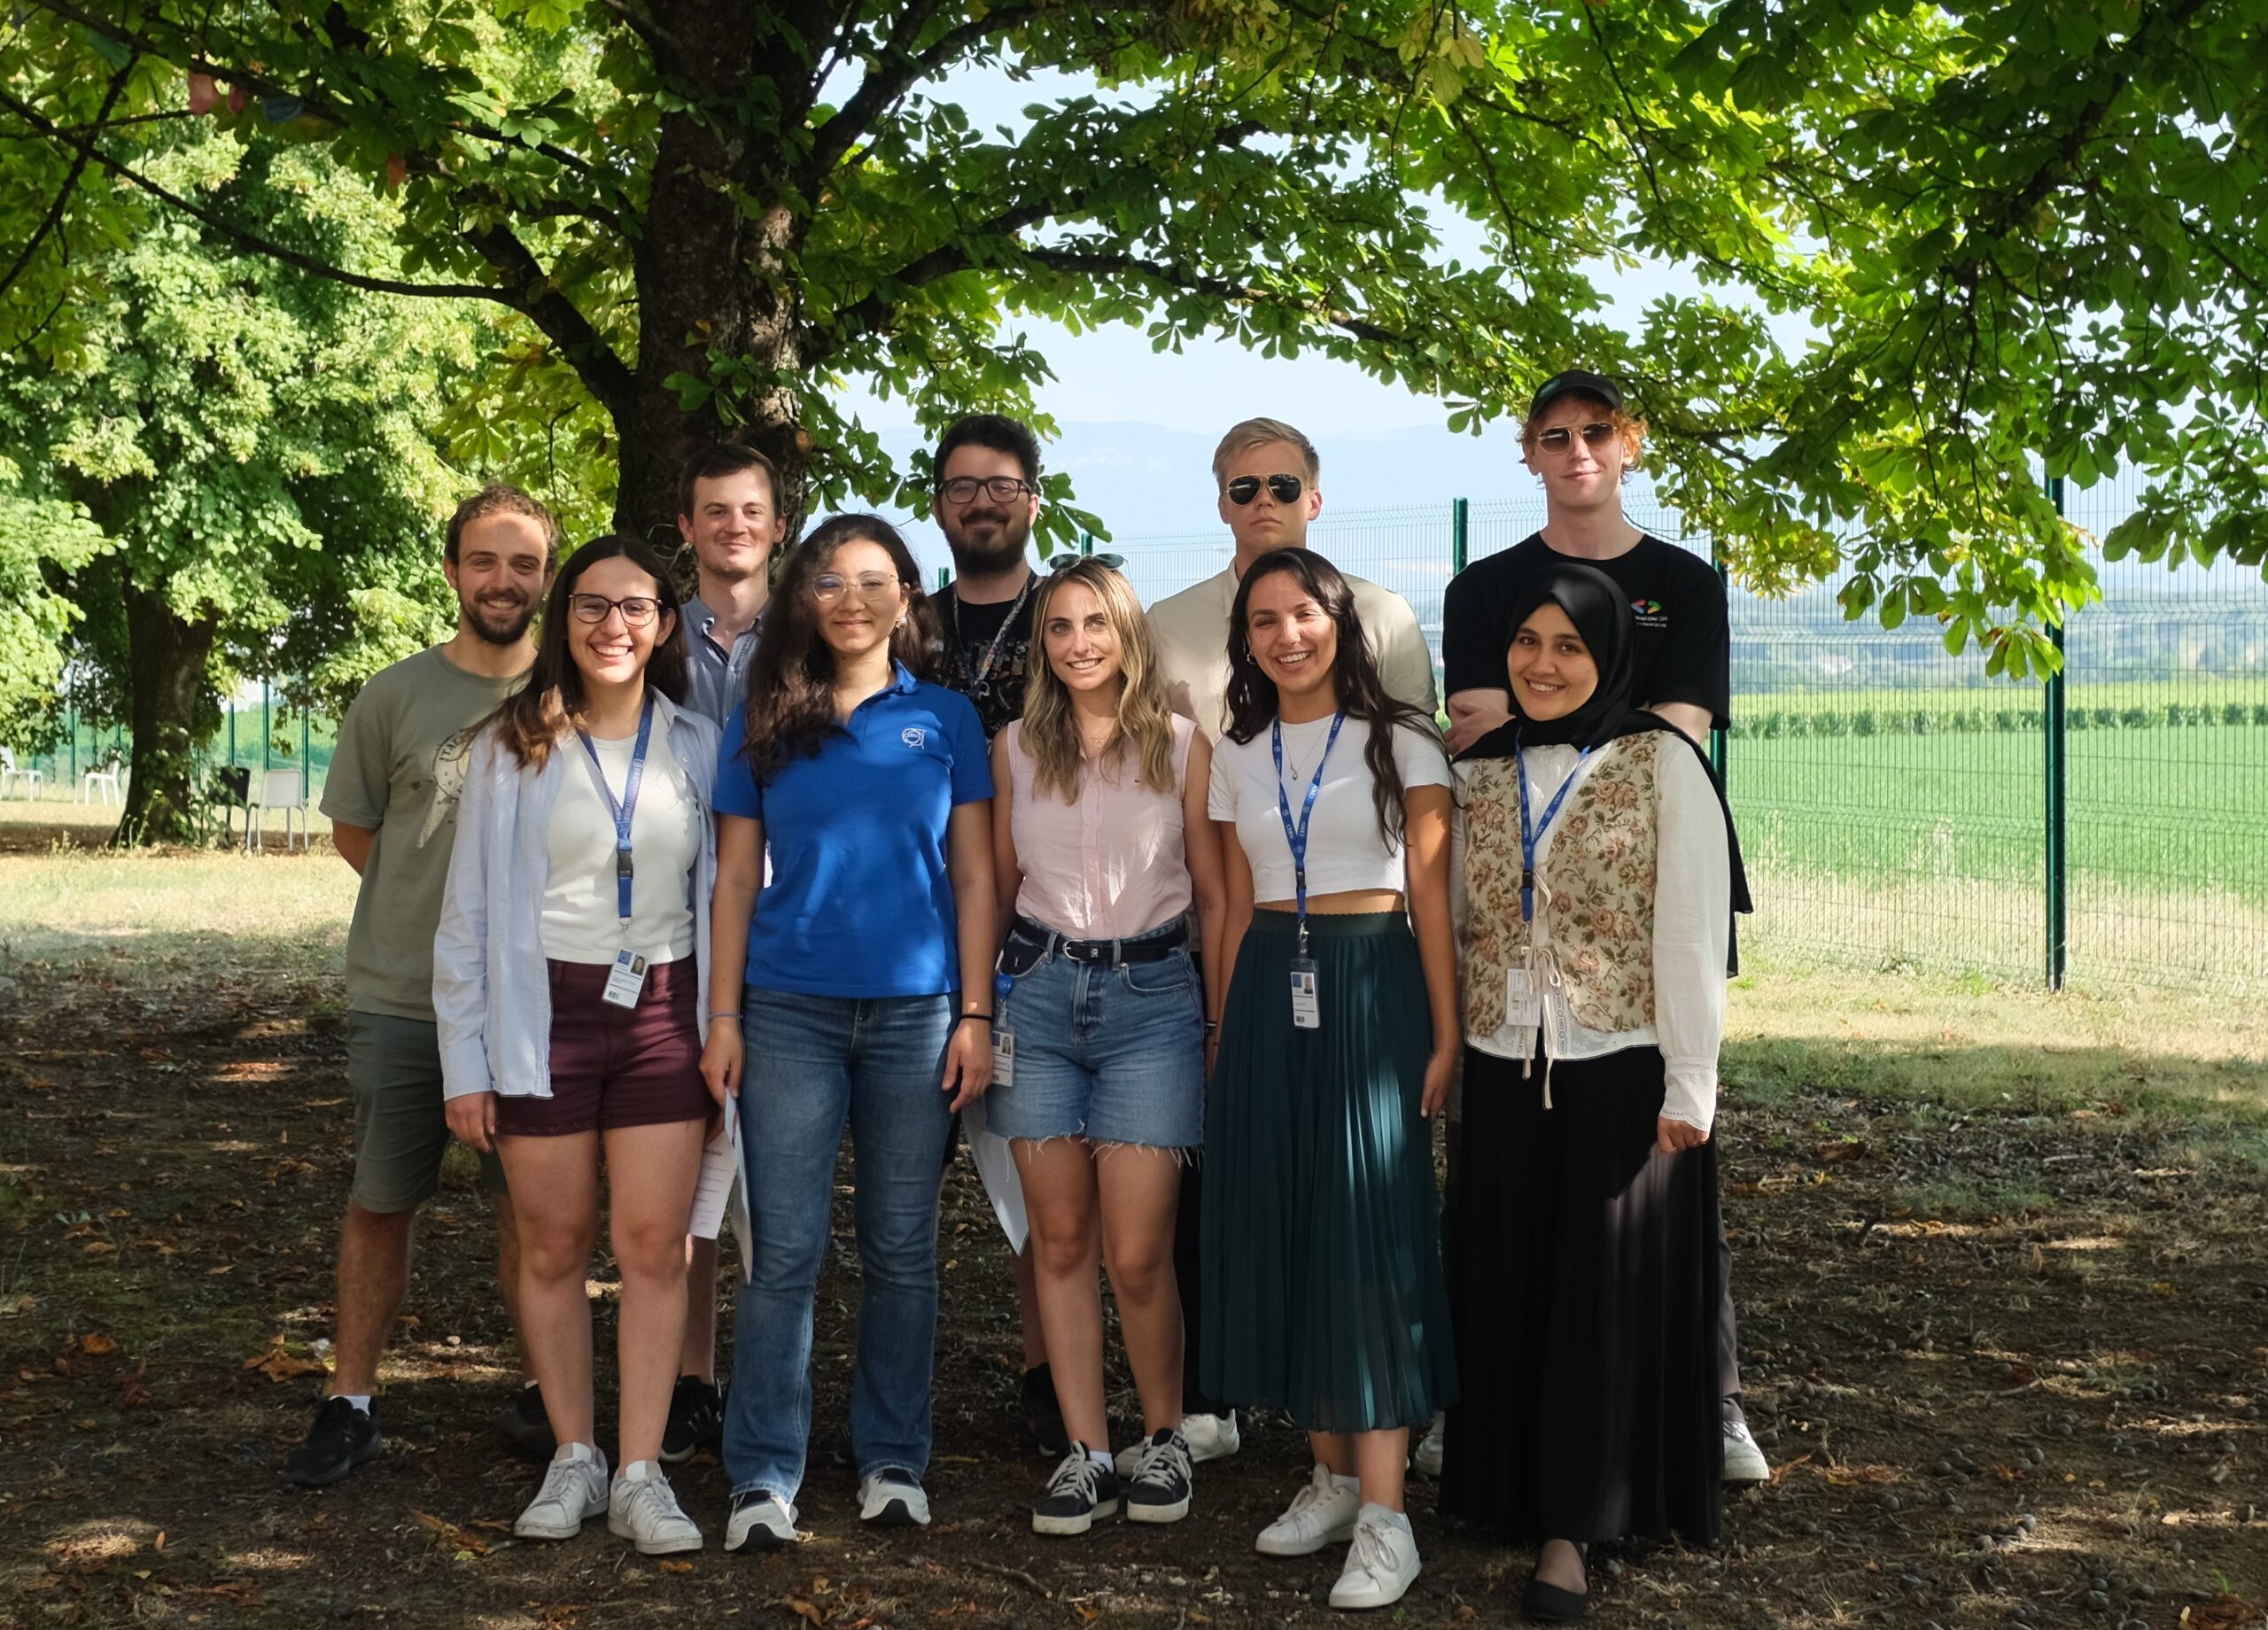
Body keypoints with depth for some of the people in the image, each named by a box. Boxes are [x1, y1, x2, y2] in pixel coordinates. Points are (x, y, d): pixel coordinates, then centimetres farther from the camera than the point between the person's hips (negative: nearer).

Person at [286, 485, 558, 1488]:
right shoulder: (396, 696, 0)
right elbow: (353, 831, 10)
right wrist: (439, 899, 2)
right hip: (401, 999, 0)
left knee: (530, 1206, 8)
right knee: (379, 1204, 7)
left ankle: (540, 1394, 21)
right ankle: (350, 1404, 16)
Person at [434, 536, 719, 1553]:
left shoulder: (698, 749, 6)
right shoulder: (511, 747, 2)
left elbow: (724, 896, 9)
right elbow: (468, 911, 2)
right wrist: (465, 1061, -3)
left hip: (662, 1012, 1)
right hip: (544, 1013, -1)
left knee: (654, 1245, -3)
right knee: (554, 1246, 6)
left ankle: (641, 1476, 2)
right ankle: (573, 1461, 17)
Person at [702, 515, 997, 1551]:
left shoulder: (945, 719, 6)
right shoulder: (762, 724, 7)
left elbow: (973, 875, 5)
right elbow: (736, 878, 7)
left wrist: (976, 1016, -1)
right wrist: (722, 1018, 0)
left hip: (915, 1014, 0)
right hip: (790, 1011, 0)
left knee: (902, 1250, 7)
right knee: (786, 1252, -2)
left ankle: (892, 1459, 18)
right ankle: (764, 1476, 4)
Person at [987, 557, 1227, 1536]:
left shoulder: (1183, 747, 3)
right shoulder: (1015, 750, 8)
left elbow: (1213, 893, 4)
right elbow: (998, 886, 14)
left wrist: (1230, 1024, -1)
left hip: (1151, 995, -2)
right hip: (1039, 990, 2)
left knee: (1136, 1254, -6)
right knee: (1060, 1240, 4)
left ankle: (1164, 1437, 15)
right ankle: (1085, 1452, 13)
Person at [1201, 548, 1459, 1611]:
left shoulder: (1399, 744, 0)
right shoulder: (1237, 758, 11)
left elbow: (1431, 899, -3)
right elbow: (1237, 906, 14)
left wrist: (1445, 1034, -9)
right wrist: (1227, 1033, 11)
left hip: (1371, 989, -4)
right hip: (1270, 993, 5)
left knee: (1368, 1231, -8)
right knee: (1282, 1228, 4)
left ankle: (1385, 1516, -8)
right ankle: (1332, 1476, 16)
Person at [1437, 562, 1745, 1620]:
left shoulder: (1664, 765, -5)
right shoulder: (1477, 775, 8)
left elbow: (1692, 932, -8)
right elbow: (1457, 925, 10)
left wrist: (1688, 1086, -11)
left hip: (1622, 1073, -4)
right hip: (1504, 1075, 4)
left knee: (1608, 1293, 1)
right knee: (1508, 1288, 7)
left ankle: (1571, 1526, 7)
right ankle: (1509, 1493, 19)